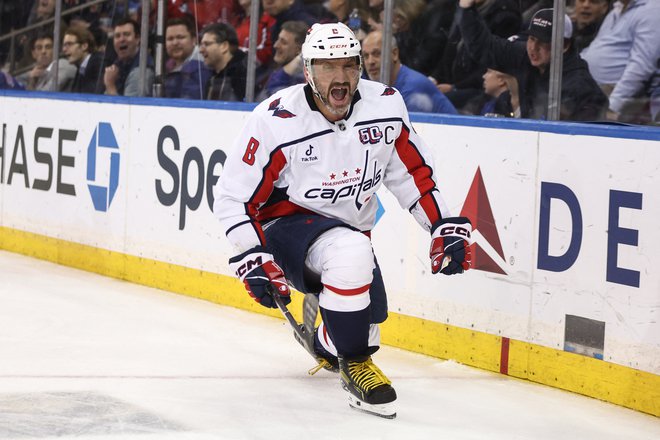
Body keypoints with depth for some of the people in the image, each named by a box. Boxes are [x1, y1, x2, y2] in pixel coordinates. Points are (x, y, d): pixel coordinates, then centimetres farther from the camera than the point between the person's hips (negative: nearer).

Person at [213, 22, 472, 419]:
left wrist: (446, 227, 0)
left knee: (364, 334, 9)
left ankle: (328, 347, 49)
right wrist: (253, 259, -22)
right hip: (287, 225, -6)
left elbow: (414, 172, 5)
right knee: (351, 253, -36)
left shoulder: (386, 106, -10)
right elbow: (234, 197, -14)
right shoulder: (274, 121, -21)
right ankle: (354, 365, -16)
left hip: (351, 229, 6)